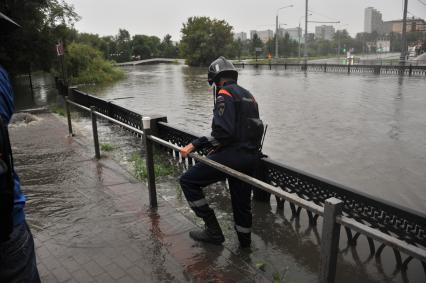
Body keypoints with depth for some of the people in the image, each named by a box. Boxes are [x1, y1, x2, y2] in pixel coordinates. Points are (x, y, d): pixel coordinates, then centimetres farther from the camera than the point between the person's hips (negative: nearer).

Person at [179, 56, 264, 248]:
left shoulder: (225, 94, -8)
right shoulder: (248, 95, 20)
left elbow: (224, 132, -21)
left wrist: (195, 145, -16)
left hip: (232, 156, -9)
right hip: (250, 156, 9)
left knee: (188, 181, 1)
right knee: (241, 200, 21)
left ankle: (213, 231, 4)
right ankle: (244, 241, 38)